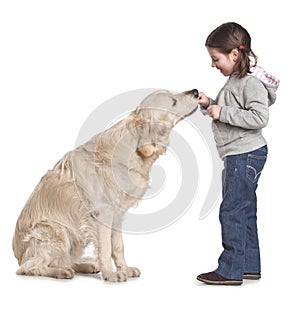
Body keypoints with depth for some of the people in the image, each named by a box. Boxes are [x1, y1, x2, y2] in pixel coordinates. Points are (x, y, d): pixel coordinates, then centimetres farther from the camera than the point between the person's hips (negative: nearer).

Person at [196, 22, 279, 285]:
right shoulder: (235, 80, 14)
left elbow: (260, 117, -25)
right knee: (245, 211, 14)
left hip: (246, 155, -10)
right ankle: (250, 266, 23)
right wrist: (209, 104, 8)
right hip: (238, 155, 10)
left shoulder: (251, 82, -16)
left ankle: (230, 270, 0)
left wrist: (223, 113, -23)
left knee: (232, 211, -7)